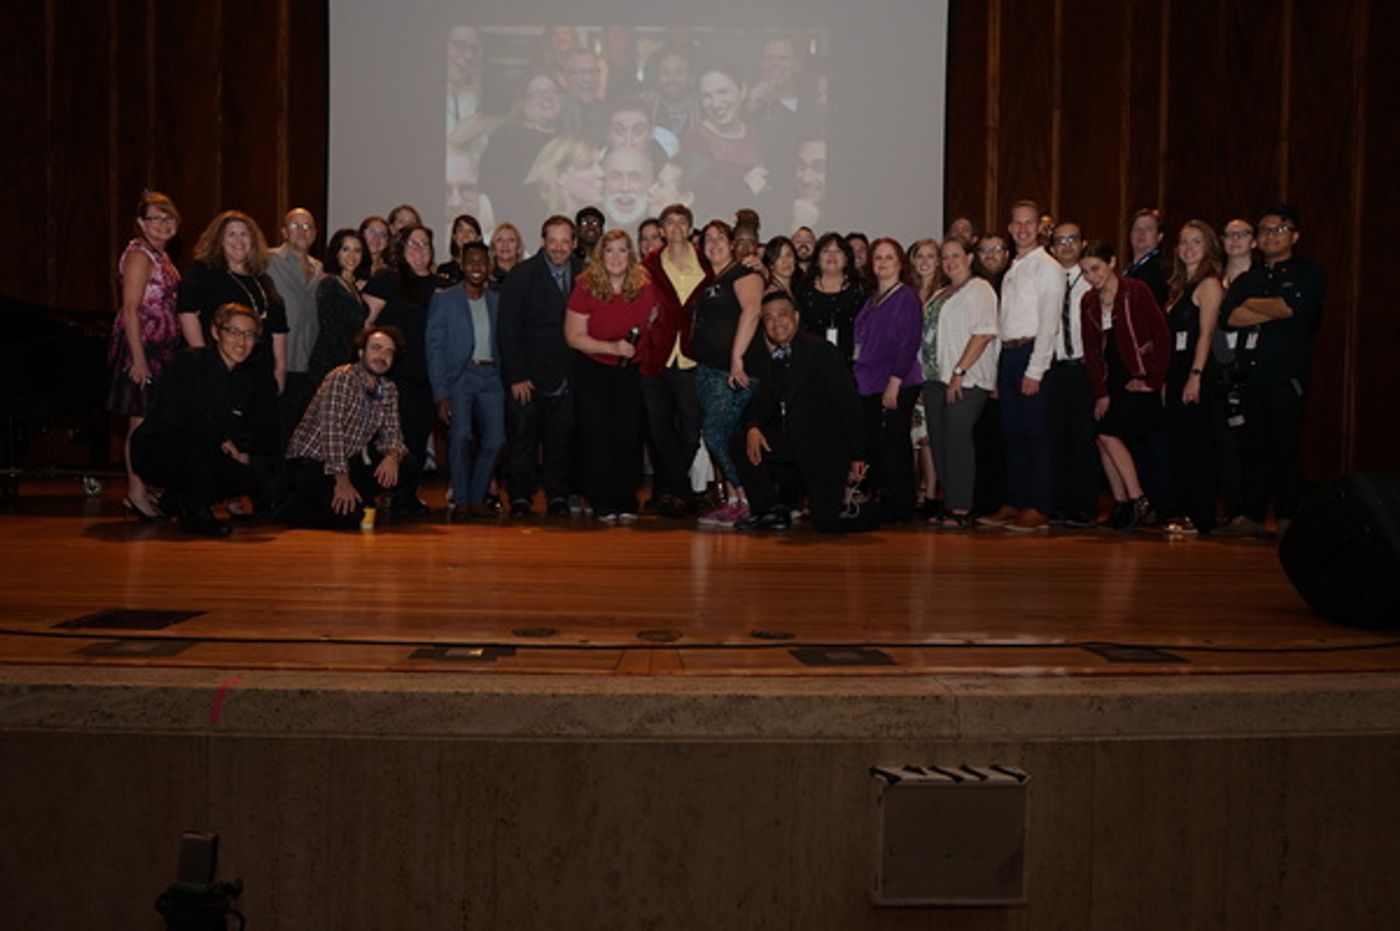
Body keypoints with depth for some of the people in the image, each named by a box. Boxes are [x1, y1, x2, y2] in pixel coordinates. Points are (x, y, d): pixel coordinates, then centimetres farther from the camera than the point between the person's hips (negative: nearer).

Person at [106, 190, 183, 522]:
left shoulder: (161, 257, 16)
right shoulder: (139, 255, -10)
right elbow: (130, 310, -16)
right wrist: (138, 359, -21)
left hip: (162, 348, 9)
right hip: (142, 348, -9)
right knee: (141, 420, -6)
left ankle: (141, 489, 17)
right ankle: (136, 493, -2)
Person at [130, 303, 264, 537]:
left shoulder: (245, 376, 5)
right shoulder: (190, 361, -14)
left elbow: (240, 430, 10)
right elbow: (170, 416, -22)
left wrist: (237, 447, -11)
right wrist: (221, 438, -25)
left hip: (193, 452, 7)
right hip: (154, 453, -7)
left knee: (255, 477, -13)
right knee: (205, 429, -35)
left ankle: (181, 499, 9)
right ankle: (197, 512, -25)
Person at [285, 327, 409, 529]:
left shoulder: (389, 389, 5)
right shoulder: (341, 378, -17)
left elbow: (391, 432, 6)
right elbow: (331, 429, -25)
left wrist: (392, 456, -19)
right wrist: (342, 480, -30)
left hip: (349, 459, 7)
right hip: (310, 460, -7)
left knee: (402, 463, -11)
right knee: (348, 515, -25)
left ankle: (355, 500, 2)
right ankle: (300, 504, 3)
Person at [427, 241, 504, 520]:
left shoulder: (497, 301, 12)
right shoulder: (443, 300, 2)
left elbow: (502, 345, 14)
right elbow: (434, 348, -2)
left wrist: (509, 381, 2)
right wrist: (440, 394, -11)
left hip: (490, 377, 3)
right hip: (459, 376, -3)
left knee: (494, 440, -6)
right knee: (460, 435, -22)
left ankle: (477, 499, 11)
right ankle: (460, 500, -8)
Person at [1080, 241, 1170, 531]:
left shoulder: (1136, 291, -8)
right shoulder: (1089, 302, 8)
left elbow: (1162, 336, -9)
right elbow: (1091, 350, 7)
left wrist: (1153, 379, -10)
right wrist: (1099, 392, -1)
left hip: (1137, 379, -6)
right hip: (1110, 379, 6)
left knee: (1109, 434, -16)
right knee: (1104, 440, -3)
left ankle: (1140, 503, -8)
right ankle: (1122, 504, 7)